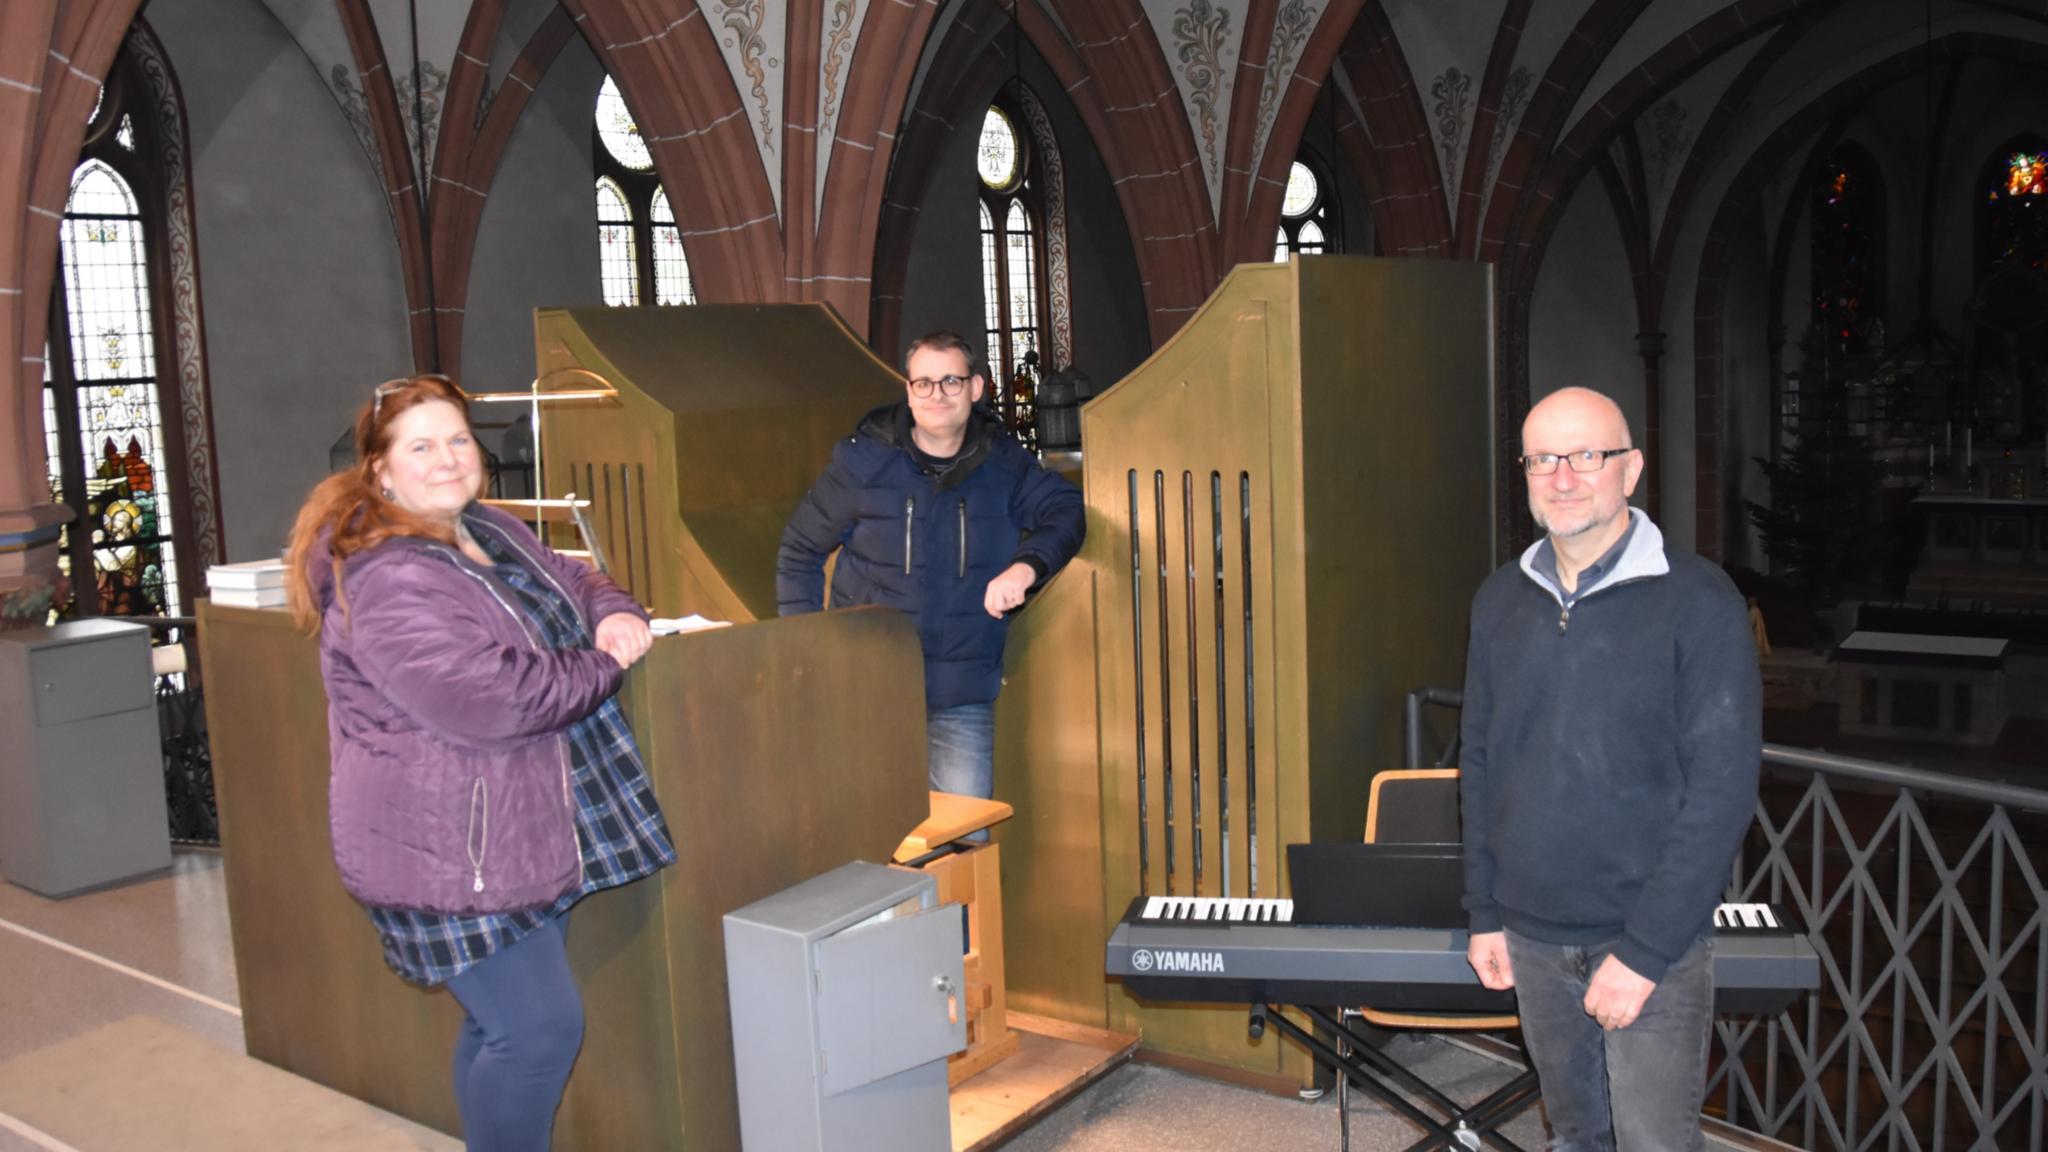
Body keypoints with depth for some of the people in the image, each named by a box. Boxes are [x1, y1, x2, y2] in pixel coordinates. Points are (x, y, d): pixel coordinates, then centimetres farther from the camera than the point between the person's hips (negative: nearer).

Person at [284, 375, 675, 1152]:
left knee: (501, 1024, 18)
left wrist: (616, 614, -3)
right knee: (540, 1028, -6)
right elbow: (490, 700, -30)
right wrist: (605, 665, -16)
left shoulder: (495, 533, 9)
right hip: (451, 854, -9)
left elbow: (573, 582, 22)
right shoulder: (387, 583, -22)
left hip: (518, 836, 9)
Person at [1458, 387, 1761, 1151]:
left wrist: (1644, 950, -16)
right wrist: (1485, 913, 7)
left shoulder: (1696, 601, -11)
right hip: (1531, 940, 4)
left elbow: (1722, 789, -14)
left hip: (1651, 945, -4)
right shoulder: (1500, 600, 5)